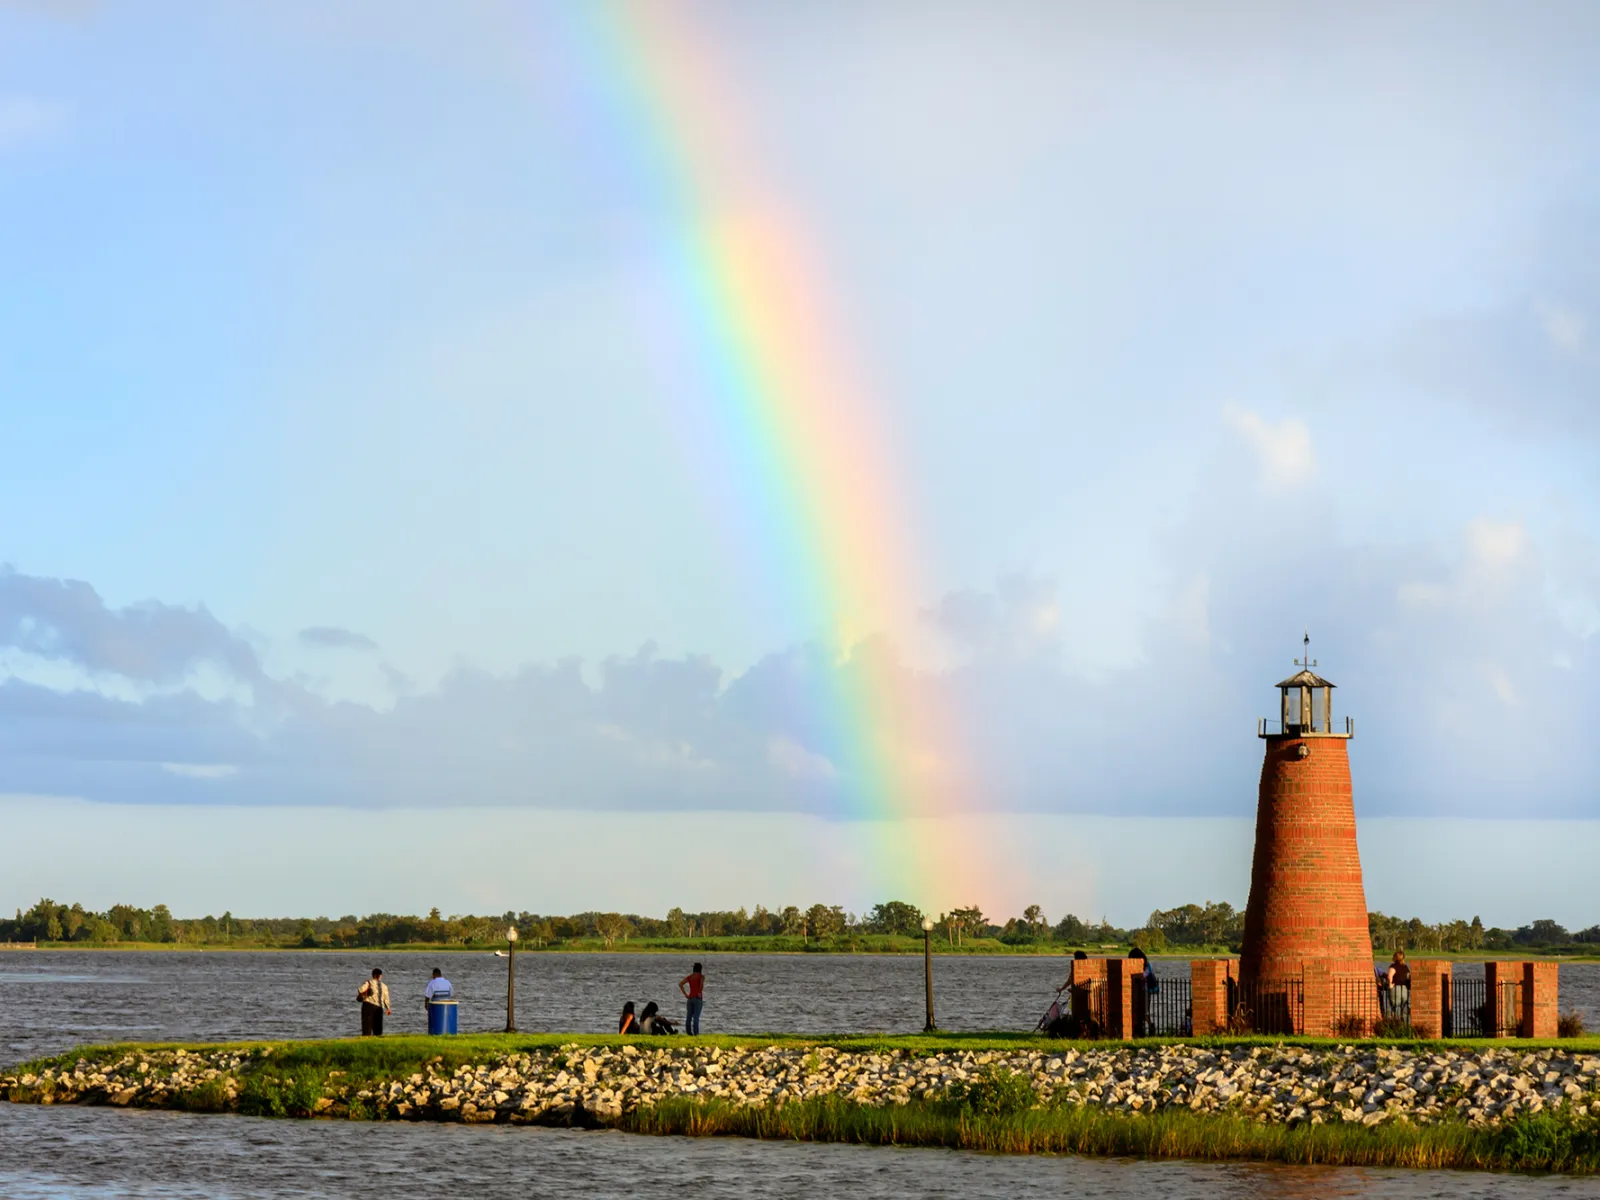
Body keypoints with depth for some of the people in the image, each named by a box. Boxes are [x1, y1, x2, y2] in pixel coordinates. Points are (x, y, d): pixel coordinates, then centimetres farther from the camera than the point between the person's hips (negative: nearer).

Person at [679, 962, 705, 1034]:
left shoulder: (689, 976, 9)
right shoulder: (701, 976, -4)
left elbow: (680, 984, 1)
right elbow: (702, 983, -25)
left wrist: (685, 994, 2)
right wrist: (700, 993, -13)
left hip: (690, 998, 4)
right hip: (698, 998, -4)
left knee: (689, 1017, 10)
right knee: (696, 1017, -7)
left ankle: (688, 1032, 12)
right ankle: (696, 1033, -11)